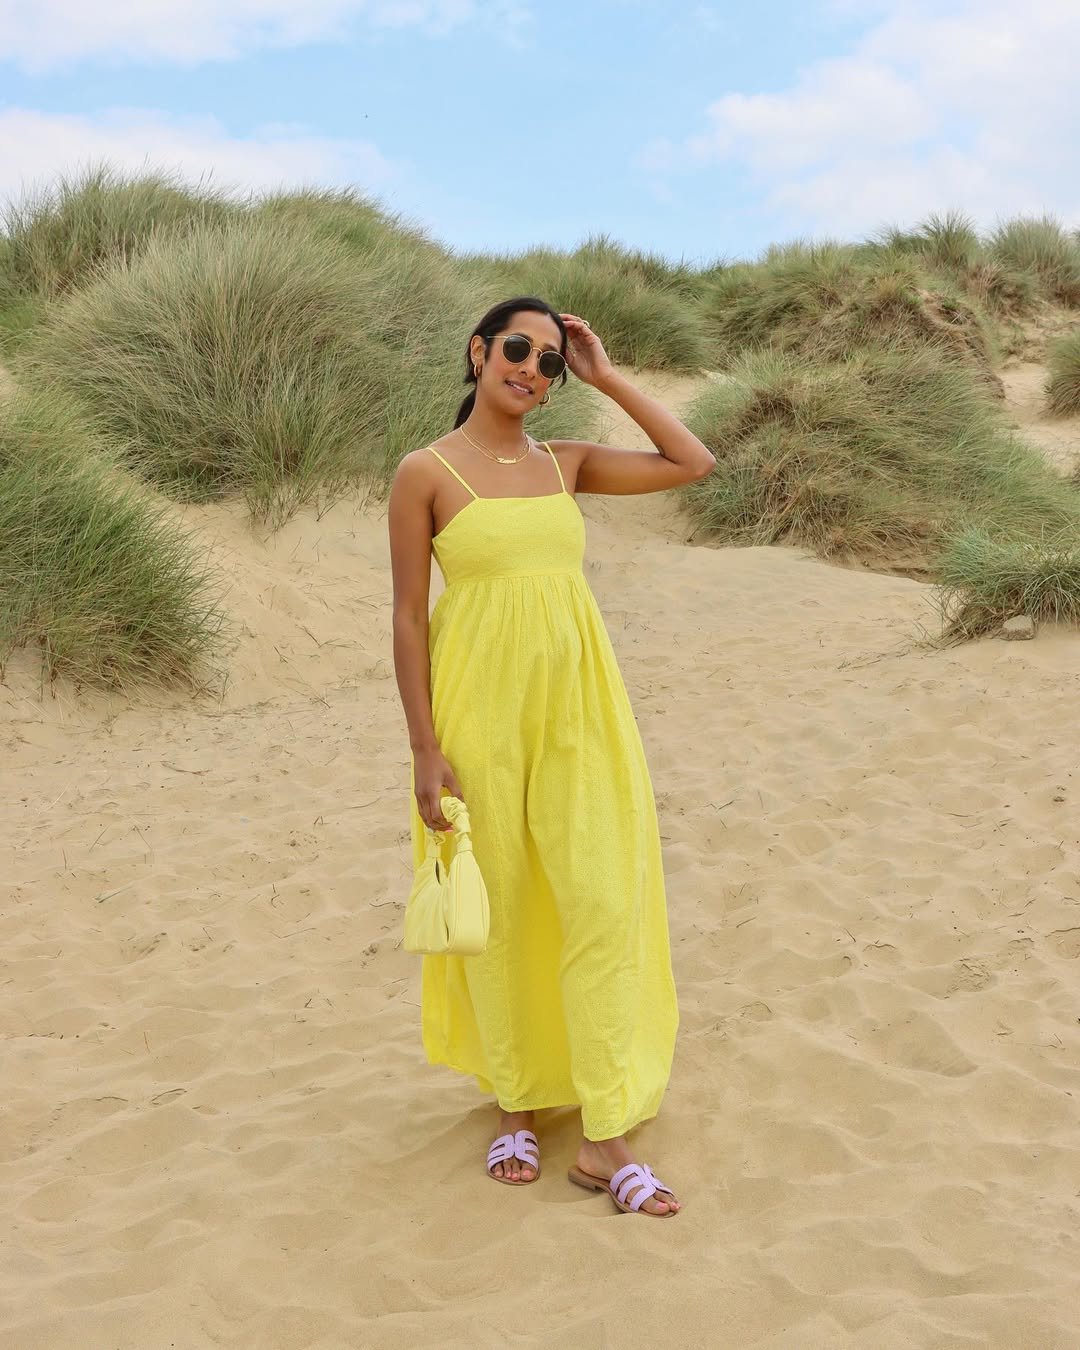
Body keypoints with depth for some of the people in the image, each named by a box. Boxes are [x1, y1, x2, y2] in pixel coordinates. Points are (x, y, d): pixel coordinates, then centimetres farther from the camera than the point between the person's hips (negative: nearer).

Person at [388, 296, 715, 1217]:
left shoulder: (565, 464, 10)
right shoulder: (427, 473, -2)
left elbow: (694, 464, 10)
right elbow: (409, 616, -4)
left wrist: (607, 377, 7)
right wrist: (425, 748, -9)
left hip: (580, 702, 3)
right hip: (480, 709, -3)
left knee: (605, 906, -2)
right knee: (498, 913, 7)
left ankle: (606, 1141, 4)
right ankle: (516, 1106, 26)